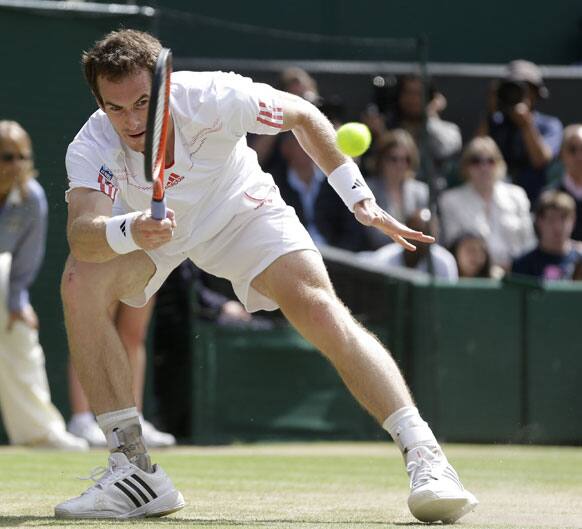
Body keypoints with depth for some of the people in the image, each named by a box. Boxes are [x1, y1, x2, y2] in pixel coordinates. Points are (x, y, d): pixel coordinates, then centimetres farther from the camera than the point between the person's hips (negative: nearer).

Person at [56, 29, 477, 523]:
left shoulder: (211, 98, -32)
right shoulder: (92, 148, -30)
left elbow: (303, 115, -13)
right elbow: (82, 232, -46)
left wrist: (358, 197, -16)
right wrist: (128, 231, -68)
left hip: (242, 213, -1)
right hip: (151, 226, 1)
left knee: (320, 309, -26)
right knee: (80, 283, -28)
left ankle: (424, 455, -22)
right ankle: (134, 472, -22)